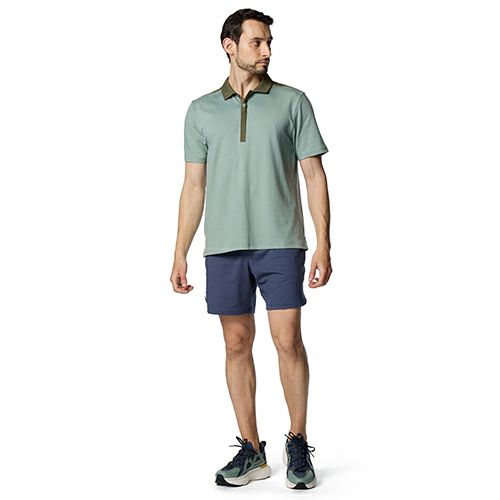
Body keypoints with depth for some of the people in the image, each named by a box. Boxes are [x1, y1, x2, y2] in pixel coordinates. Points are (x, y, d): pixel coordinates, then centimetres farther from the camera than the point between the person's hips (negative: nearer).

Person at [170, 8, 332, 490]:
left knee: (287, 340, -6)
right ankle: (251, 449, 15)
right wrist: (180, 254, 7)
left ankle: (297, 444, 10)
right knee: (237, 344, 5)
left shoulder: (293, 102, 5)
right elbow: (194, 185, 11)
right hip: (224, 246, 2)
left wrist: (324, 245, -6)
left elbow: (314, 175, 2)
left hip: (280, 242, -2)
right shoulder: (201, 110, 10)